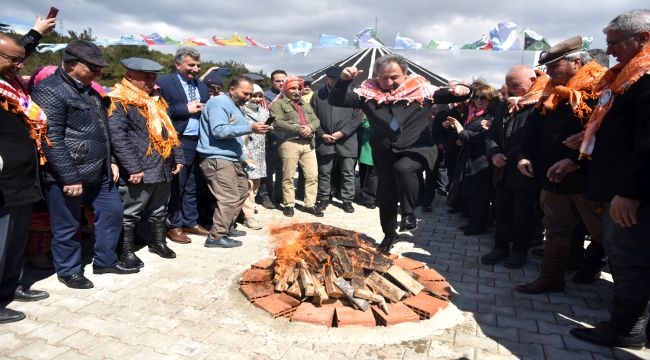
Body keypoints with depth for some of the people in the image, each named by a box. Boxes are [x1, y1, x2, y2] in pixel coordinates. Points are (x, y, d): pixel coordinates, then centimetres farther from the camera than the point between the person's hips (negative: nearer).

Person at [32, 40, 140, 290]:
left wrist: (110, 161, 17)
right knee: (67, 227, 6)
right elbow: (51, 140, -21)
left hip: (98, 172, 9)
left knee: (112, 212, 14)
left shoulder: (89, 90, 14)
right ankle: (68, 270, 26)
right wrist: (69, 178, -21)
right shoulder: (50, 91, -15)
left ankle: (105, 260, 31)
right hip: (67, 176, -9)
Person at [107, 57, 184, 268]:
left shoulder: (155, 100, 16)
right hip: (139, 171, -8)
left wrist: (177, 157, 12)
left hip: (163, 168, 8)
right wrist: (133, 168, -22)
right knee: (130, 214, 5)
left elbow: (169, 130, 19)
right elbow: (117, 138, -18)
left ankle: (158, 243, 35)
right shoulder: (120, 102, -10)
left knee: (159, 211, 20)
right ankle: (127, 251, 19)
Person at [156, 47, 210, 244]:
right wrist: (186, 109, -15)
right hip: (178, 142, -6)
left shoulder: (202, 86, 16)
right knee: (176, 186, 2)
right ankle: (174, 226, 14)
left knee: (193, 186, 14)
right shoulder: (164, 82, -4)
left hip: (200, 142, 6)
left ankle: (191, 222, 25)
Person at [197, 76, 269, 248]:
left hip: (231, 159, 11)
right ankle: (216, 237, -5)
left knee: (241, 191, 16)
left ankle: (227, 227, 26)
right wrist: (250, 128, -28)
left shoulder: (235, 106, 19)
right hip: (217, 159, -11)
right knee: (229, 199, -14)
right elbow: (219, 131, -25)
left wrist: (242, 156, 17)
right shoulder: (219, 103, -12)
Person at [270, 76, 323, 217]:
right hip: (289, 143, -5)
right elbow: (277, 122, -11)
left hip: (308, 143, 5)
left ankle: (310, 204, 13)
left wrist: (310, 127, -7)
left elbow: (316, 120, 17)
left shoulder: (306, 104, 25)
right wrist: (298, 129, -14)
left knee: (312, 175, 3)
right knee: (288, 176, 0)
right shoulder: (278, 104, 4)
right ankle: (288, 204, 12)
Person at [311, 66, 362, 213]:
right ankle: (323, 198, 24)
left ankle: (347, 200, 18)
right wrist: (322, 134, -6)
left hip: (347, 141, -1)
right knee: (324, 172, 10)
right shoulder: (318, 95, 7)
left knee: (348, 173, 6)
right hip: (325, 141, 1)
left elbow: (357, 117, -3)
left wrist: (342, 132, -11)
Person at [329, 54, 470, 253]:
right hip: (385, 155, 3)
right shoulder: (369, 92, -4)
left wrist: (461, 91, -23)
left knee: (403, 168, -36)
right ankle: (389, 234, 40)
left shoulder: (420, 89, -5)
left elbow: (447, 95, 0)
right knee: (386, 196, 14)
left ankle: (408, 213, -13)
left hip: (416, 149, -3)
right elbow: (336, 101, -7)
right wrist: (343, 80, -24)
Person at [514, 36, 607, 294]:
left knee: (605, 234, 5)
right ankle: (550, 278, 25)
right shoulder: (552, 93, 12)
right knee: (556, 229, 15)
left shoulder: (599, 89, -12)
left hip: (587, 177, -7)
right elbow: (534, 126, 15)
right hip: (553, 177, 7)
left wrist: (574, 160, -27)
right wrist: (526, 155, 1)